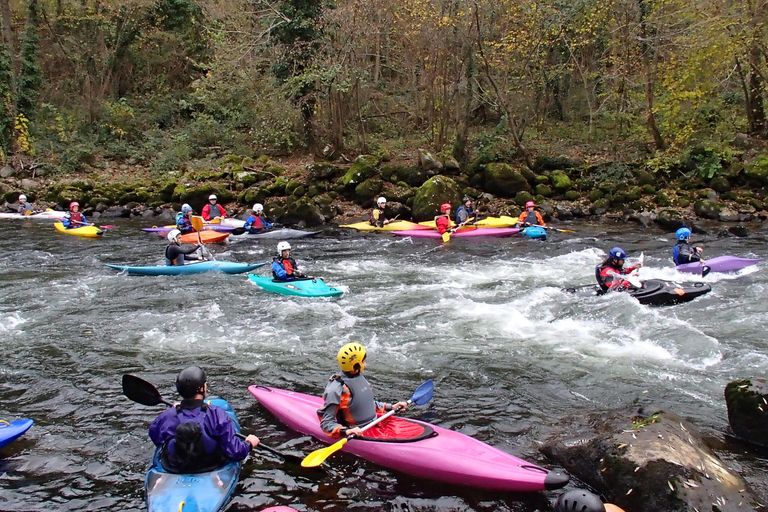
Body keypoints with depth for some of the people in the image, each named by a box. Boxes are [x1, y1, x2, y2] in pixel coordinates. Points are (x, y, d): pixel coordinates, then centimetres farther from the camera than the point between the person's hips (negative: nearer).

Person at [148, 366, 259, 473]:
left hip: (173, 470, 2)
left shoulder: (165, 417, -19)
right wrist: (249, 443, 0)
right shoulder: (217, 416, -26)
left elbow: (155, 438, 3)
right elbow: (234, 451, -23)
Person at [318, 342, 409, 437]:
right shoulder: (337, 390, -19)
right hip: (360, 433, -8)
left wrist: (391, 407, 17)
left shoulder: (359, 377, 7)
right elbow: (326, 423, -19)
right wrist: (345, 431, -35)